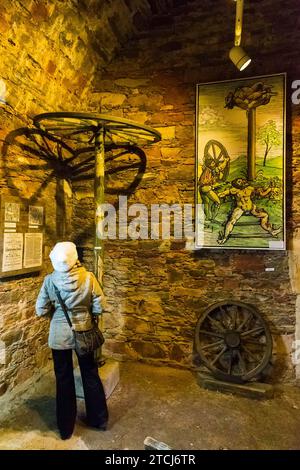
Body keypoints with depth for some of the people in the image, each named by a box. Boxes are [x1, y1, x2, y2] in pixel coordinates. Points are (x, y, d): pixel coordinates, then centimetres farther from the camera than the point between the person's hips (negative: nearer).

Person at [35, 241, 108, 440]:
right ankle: (99, 419, 36)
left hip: (59, 335, 0)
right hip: (83, 332, 0)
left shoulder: (50, 280, -14)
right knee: (91, 375, 19)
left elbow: (41, 310, -7)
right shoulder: (88, 277, -17)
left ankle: (66, 427, 33)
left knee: (64, 379, 17)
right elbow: (99, 307, -13)